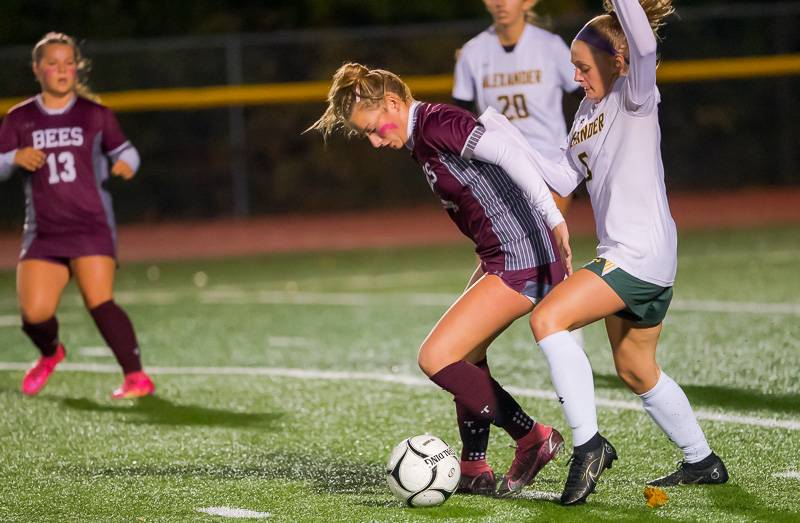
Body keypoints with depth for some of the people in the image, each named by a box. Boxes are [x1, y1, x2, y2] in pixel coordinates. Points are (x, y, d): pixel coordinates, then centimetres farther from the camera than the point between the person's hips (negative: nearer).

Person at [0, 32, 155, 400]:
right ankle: (50, 353, 26)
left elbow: (123, 149, 15)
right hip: (42, 232, 2)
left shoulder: (95, 115, 6)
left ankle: (136, 376, -20)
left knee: (99, 302, -21)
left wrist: (126, 163, -9)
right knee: (34, 313, -9)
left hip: (91, 227, -2)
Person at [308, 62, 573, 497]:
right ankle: (474, 469, 29)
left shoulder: (435, 124, -15)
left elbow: (509, 153, -26)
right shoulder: (422, 140, 15)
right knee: (465, 355, 21)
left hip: (520, 261, -11)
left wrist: (553, 220, -31)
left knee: (435, 358, -10)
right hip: (502, 259, 11)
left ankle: (533, 439, -3)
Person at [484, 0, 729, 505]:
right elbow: (565, 179, 17)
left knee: (548, 318, -22)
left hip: (641, 251, -10)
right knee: (637, 372, 20)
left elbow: (645, 47, -30)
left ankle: (588, 443, -21)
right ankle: (702, 461, 34)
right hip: (625, 255, 10)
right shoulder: (589, 110, 17)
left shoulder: (635, 96, -8)